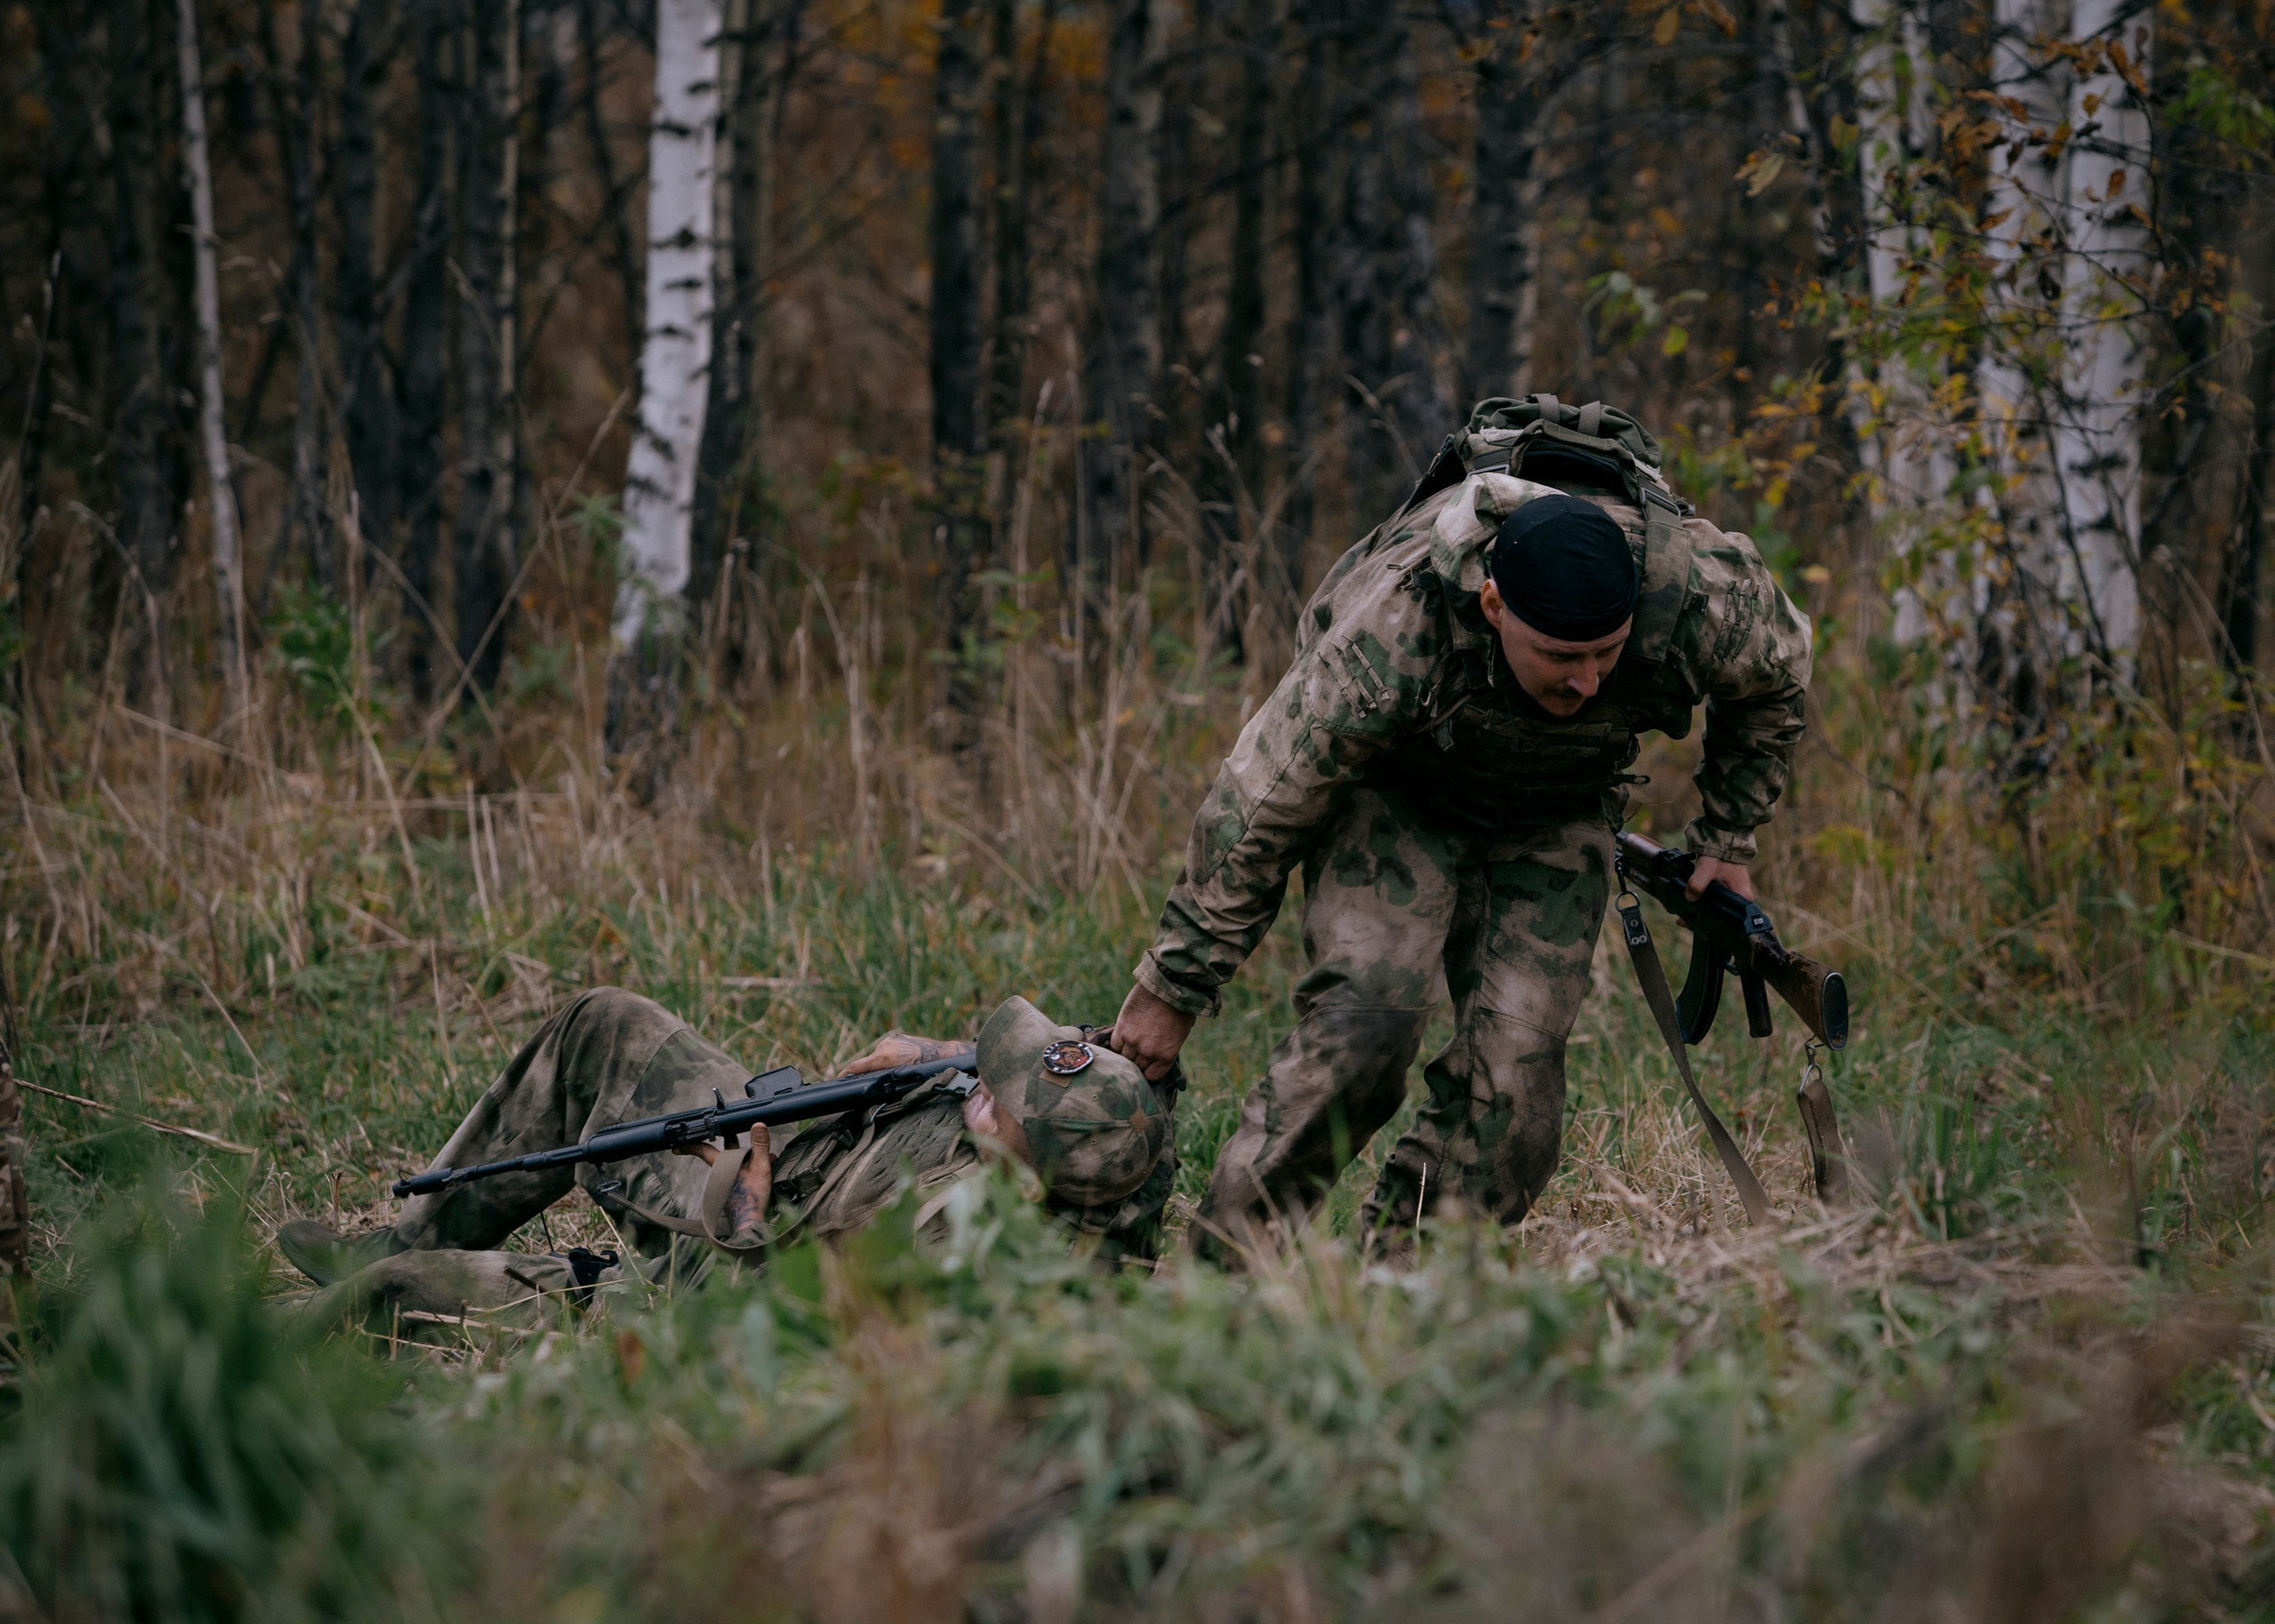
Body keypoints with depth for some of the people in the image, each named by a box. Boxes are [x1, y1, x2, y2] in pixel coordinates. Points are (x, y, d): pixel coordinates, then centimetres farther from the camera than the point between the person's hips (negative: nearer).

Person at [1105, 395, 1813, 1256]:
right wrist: (1172, 988, -19)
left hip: (1554, 812, 3)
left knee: (1516, 1060, -13)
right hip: (1394, 787, -3)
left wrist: (1726, 843, 4)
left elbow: (1776, 680, -4)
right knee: (1366, 1017, -25)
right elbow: (1259, 807, -27)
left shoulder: (1705, 595, -32)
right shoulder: (1388, 635, -40)